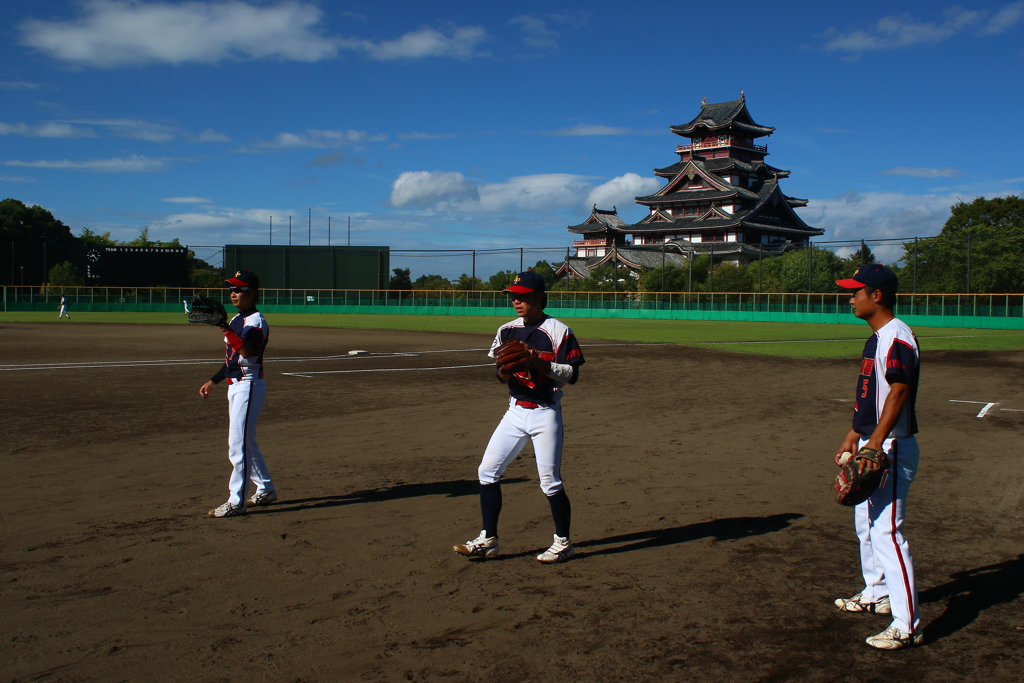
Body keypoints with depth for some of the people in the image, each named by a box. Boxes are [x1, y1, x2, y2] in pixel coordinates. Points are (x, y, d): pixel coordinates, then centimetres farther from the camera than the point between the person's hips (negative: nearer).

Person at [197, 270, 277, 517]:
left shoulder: (256, 322, -15)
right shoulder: (237, 320, 15)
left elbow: (248, 351, -34)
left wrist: (224, 328, -38)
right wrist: (213, 381, 24)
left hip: (249, 387, -10)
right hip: (235, 386, 10)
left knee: (238, 445, -9)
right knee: (246, 442, 17)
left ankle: (236, 502, -5)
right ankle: (265, 490, 29)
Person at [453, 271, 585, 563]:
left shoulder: (558, 331, -9)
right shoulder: (507, 331, 7)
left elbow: (571, 375, -11)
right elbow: (501, 376, 11)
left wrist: (540, 363, -24)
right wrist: (504, 368, -12)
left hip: (546, 414, -6)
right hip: (515, 411, 6)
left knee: (550, 481, -2)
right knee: (487, 471, 2)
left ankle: (563, 543, 16)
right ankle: (488, 541, 12)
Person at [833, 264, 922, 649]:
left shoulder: (897, 337, -17)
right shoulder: (876, 338, 15)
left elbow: (899, 392, -28)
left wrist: (876, 442, -36)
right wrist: (853, 437, 22)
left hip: (891, 448, -11)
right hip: (870, 446, 11)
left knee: (887, 530, -13)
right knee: (866, 525, 21)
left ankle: (907, 625, -10)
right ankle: (877, 594, 37)